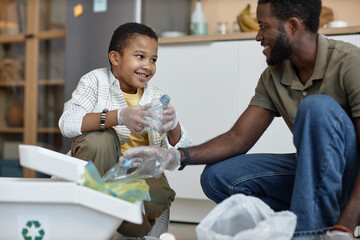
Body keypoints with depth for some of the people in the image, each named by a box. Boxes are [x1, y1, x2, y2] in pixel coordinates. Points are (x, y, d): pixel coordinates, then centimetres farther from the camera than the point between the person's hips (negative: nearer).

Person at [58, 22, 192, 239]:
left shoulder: (156, 97, 2)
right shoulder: (96, 81, -7)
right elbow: (67, 124, -26)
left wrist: (173, 127, -29)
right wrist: (118, 117, -39)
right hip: (98, 170, -1)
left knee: (159, 197, -31)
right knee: (101, 137, -32)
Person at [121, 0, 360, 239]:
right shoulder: (273, 78, 2)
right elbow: (238, 138, 0)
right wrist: (177, 156, -16)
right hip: (314, 173, 6)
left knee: (318, 106, -32)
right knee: (218, 177, -8)